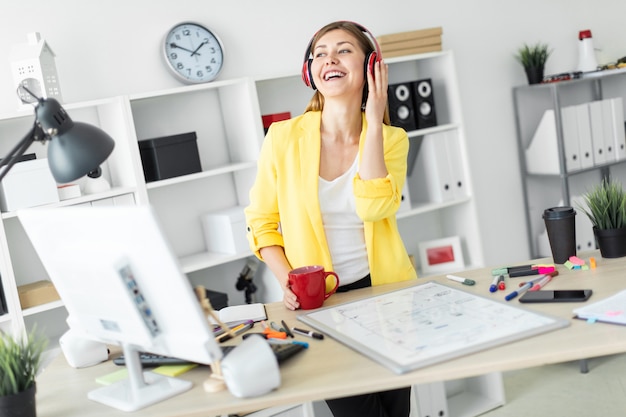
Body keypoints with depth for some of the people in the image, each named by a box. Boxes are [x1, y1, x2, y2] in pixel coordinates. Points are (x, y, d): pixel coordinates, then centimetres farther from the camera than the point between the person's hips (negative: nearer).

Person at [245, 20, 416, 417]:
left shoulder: (392, 139, -1)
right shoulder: (284, 137, -5)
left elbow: (373, 206, -20)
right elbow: (261, 221, 2)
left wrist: (373, 120, -18)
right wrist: (287, 281, -12)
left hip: (386, 292, 2)